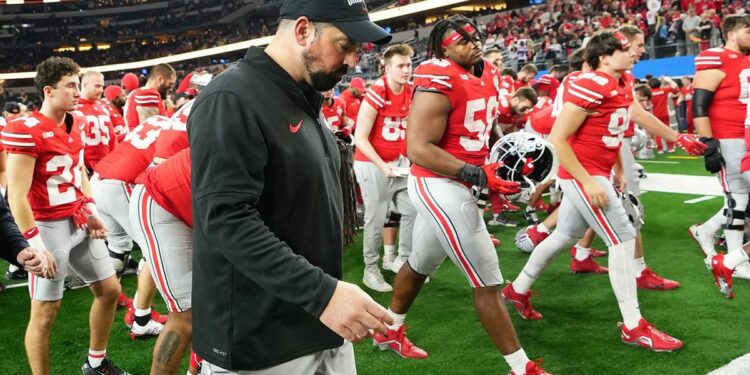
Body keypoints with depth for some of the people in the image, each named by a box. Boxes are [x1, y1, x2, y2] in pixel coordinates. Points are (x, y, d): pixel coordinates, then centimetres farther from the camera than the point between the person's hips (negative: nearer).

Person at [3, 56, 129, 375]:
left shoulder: (76, 123, 6)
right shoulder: (25, 131, -18)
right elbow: (16, 196, -19)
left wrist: (91, 211, 10)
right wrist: (35, 243, -21)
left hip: (79, 223, 8)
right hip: (48, 227, -8)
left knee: (109, 290, 16)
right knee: (44, 312, 0)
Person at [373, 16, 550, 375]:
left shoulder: (487, 72, 7)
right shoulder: (438, 80, -20)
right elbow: (418, 149, -26)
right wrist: (479, 176, -30)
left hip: (451, 185, 10)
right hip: (440, 186, -10)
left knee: (421, 263, 26)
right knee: (488, 281, -3)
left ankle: (390, 331, 46)